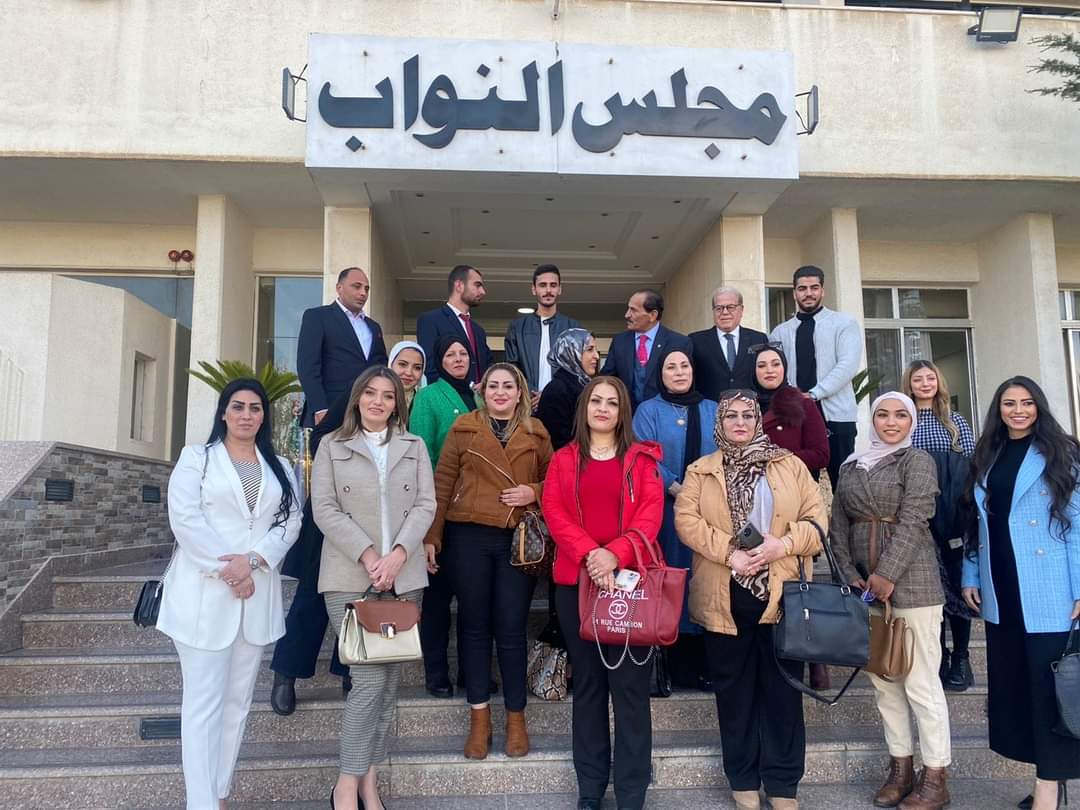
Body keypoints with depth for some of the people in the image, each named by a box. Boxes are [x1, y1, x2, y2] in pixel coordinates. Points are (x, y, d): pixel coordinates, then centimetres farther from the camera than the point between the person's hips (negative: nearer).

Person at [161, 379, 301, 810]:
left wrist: (252, 560, -13)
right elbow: (184, 518, -7)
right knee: (204, 702, -4)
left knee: (238, 700, 8)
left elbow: (290, 521, 4)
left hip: (257, 595, 4)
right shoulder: (197, 457, 4)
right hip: (203, 592, -4)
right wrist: (225, 571, -14)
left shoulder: (280, 467, 14)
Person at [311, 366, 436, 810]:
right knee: (371, 678, -10)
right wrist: (368, 556, -12)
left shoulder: (414, 446, 13)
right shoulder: (332, 446, 7)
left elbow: (425, 505, 4)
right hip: (350, 577, -3)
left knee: (391, 679, 5)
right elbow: (325, 510, -2)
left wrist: (398, 553, -11)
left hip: (404, 576, 3)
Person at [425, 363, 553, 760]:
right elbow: (443, 483, 3)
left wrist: (534, 492, -6)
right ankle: (479, 717, 19)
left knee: (511, 629, 2)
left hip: (518, 540, 0)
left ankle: (516, 716, 18)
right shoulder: (464, 428, 6)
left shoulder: (536, 433, 10)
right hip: (468, 537, 0)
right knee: (474, 625, 7)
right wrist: (432, 535, -2)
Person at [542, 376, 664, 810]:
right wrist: (588, 553, -17)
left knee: (630, 684, -1)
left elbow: (651, 513, -4)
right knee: (587, 682, 9)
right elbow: (554, 512, -1)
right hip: (576, 579, 2)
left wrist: (616, 553, -19)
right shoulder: (563, 460, 11)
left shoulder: (641, 459, 8)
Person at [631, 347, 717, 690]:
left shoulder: (712, 411, 14)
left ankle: (703, 660, 10)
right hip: (666, 510, -2)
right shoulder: (648, 410, 6)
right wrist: (677, 490, -16)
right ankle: (678, 664, 8)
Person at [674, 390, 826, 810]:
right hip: (724, 596, 0)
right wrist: (729, 553, -17)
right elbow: (686, 519, -6)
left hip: (781, 592, 0)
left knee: (782, 688, 6)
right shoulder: (700, 471, 7)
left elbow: (817, 518, 2)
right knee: (734, 689, 9)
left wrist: (784, 544, -15)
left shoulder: (790, 465, 9)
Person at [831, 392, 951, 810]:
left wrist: (887, 575, -18)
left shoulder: (917, 461, -3)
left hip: (910, 582, -5)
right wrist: (851, 576, -2)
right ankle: (901, 768, 22)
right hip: (865, 584, 6)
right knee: (884, 680, 11)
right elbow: (839, 524, 9)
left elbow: (912, 521, -13)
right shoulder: (851, 467, 13)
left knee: (921, 681, -2)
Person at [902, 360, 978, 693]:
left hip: (954, 518, 0)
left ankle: (960, 657, 13)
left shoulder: (955, 421, 9)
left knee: (956, 585, 3)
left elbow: (972, 466, 5)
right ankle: (938, 655, 17)